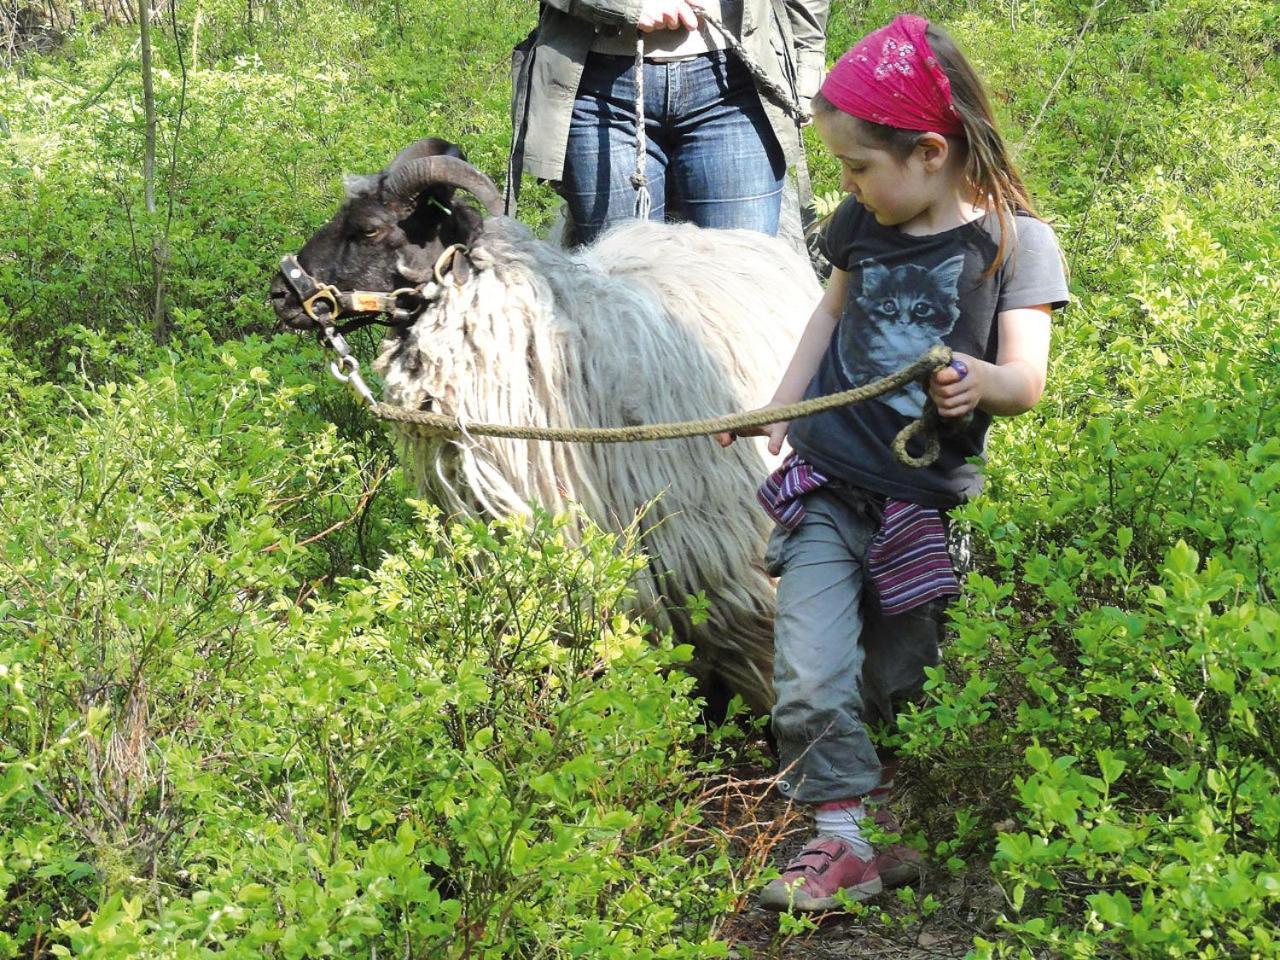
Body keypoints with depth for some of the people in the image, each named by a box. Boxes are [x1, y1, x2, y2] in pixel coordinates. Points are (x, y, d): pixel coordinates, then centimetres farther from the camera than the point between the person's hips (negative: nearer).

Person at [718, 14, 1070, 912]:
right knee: (813, 677, -12)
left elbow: (1027, 379, -17)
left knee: (896, 684, 13)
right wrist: (781, 406, 12)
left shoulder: (1015, 241, -11)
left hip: (928, 500, -2)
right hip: (828, 478, 2)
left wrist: (981, 382, -40)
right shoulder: (864, 224, 2)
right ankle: (847, 837, -2)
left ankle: (879, 803, 38)